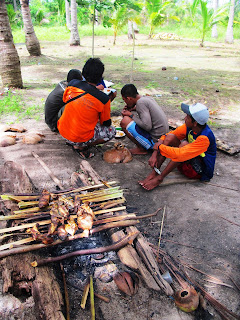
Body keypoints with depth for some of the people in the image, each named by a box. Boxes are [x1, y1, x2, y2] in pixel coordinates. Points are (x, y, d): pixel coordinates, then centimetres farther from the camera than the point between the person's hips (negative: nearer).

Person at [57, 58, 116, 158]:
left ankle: (71, 141, 19)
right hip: (80, 138, -5)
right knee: (111, 131, 13)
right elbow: (106, 123, -3)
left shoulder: (72, 83, -6)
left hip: (62, 131, 6)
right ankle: (81, 147, 2)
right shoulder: (103, 99, -18)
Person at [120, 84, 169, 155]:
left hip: (155, 140, -9)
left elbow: (147, 126, -25)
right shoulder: (148, 98, 7)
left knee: (124, 121, -14)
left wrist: (131, 115, -12)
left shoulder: (141, 102, -18)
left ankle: (141, 149, -2)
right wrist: (134, 108, 13)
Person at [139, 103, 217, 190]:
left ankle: (160, 178, -24)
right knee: (170, 137, -14)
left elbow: (180, 154, -38)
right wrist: (154, 154, -15)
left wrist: (159, 147, -25)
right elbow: (167, 136, -3)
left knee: (184, 144, -33)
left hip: (201, 171, -7)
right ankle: (154, 173, -17)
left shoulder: (205, 138, -31)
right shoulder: (189, 127, -10)